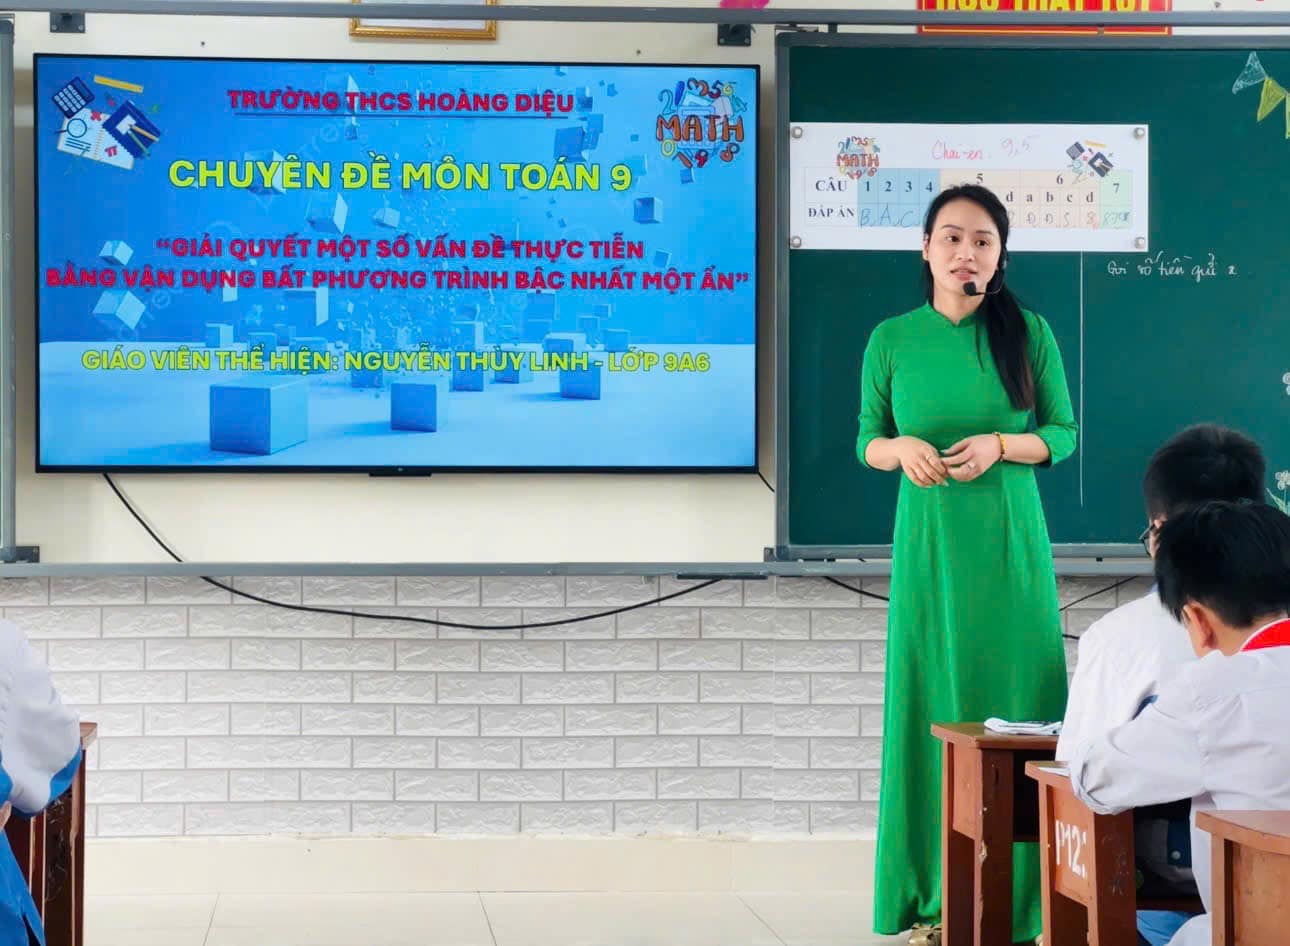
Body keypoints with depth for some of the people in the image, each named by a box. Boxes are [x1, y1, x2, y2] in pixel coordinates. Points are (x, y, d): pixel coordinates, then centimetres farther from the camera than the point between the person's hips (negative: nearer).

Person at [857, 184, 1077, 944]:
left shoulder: (1029, 334, 1)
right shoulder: (892, 340, 3)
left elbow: (1064, 434, 5)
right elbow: (867, 441, 9)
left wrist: (1000, 444, -13)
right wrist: (902, 447, -12)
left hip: (1011, 545, 0)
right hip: (929, 543, 1)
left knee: (1015, 698, -1)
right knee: (932, 702, 0)